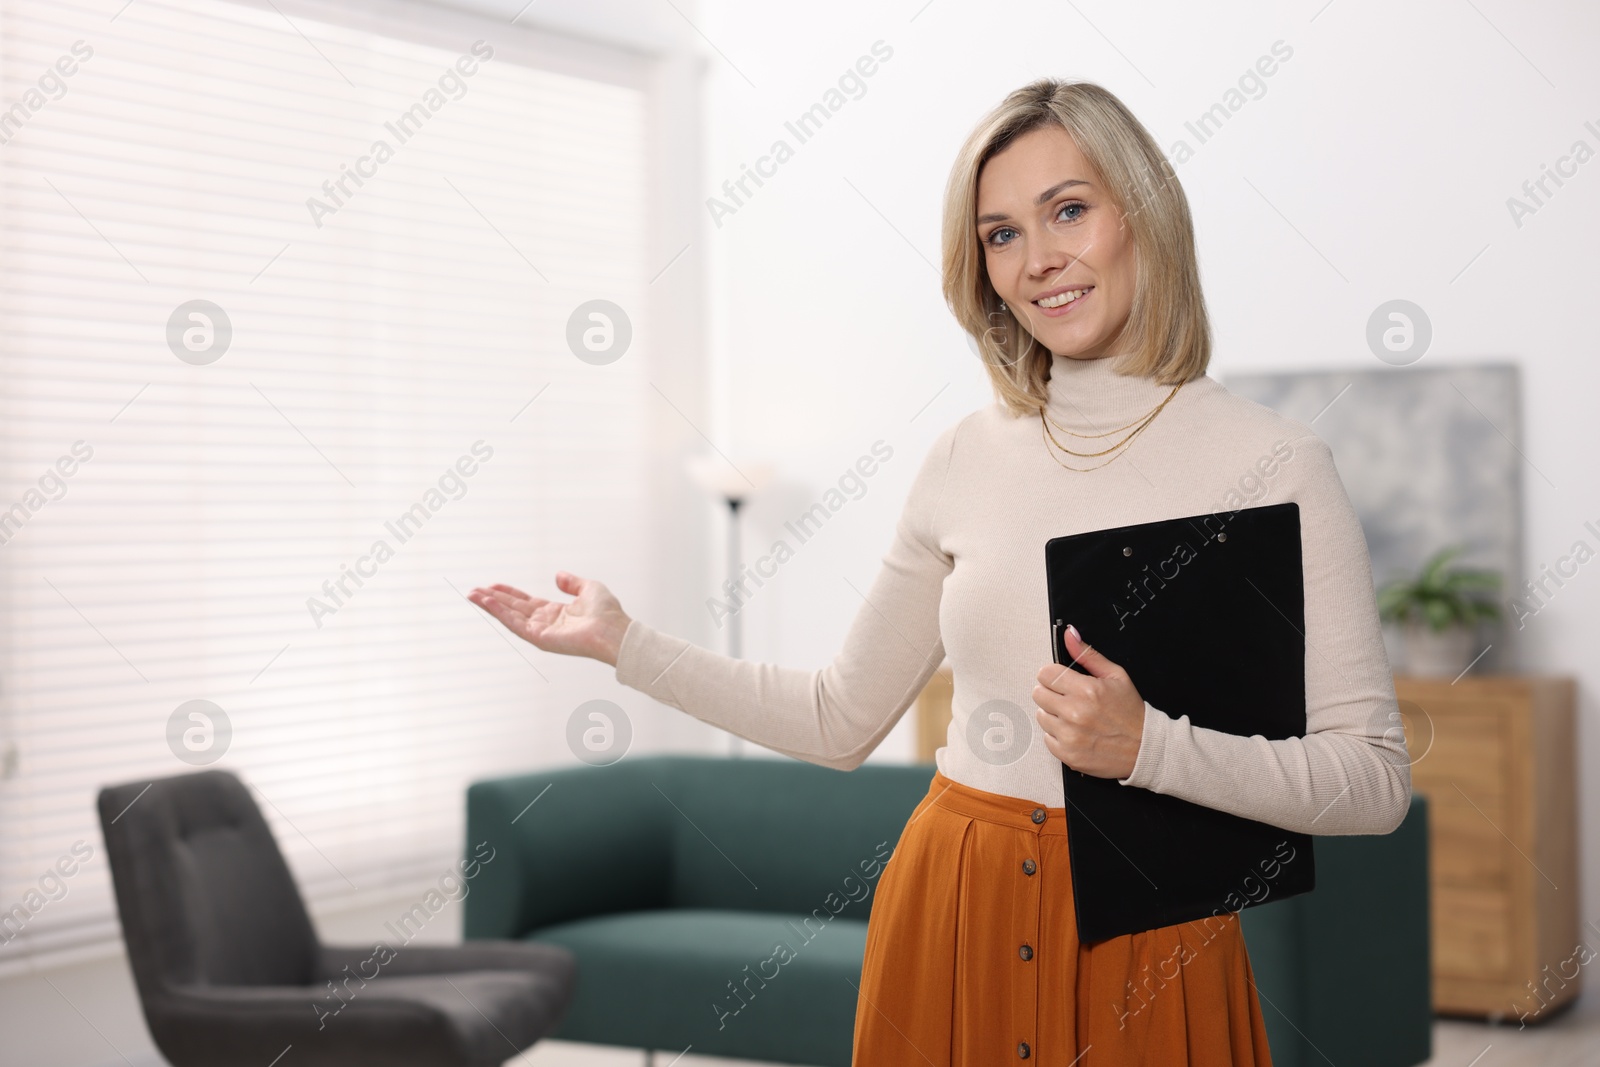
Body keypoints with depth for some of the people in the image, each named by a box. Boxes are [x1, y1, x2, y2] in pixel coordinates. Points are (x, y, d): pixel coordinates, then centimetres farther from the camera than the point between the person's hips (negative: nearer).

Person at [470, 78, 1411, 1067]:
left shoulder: (1273, 464, -9)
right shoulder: (966, 459, 4)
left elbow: (1375, 780, -10)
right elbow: (842, 721, 12)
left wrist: (1149, 747, -21)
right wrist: (625, 642, 10)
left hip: (1148, 941, -4)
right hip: (949, 918, 4)